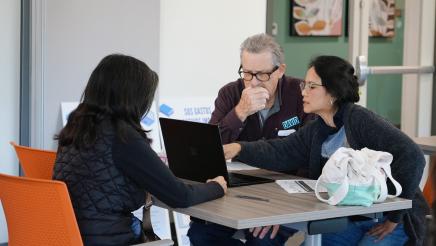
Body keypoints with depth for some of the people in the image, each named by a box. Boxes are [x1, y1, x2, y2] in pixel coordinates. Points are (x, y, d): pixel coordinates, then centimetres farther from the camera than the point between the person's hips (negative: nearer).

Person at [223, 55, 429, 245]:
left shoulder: (362, 121, -17)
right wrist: (240, 149, -19)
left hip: (388, 222, -7)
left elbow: (411, 157, -25)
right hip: (347, 221, 7)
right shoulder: (315, 131, 8)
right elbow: (281, 153, -2)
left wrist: (394, 216, -21)